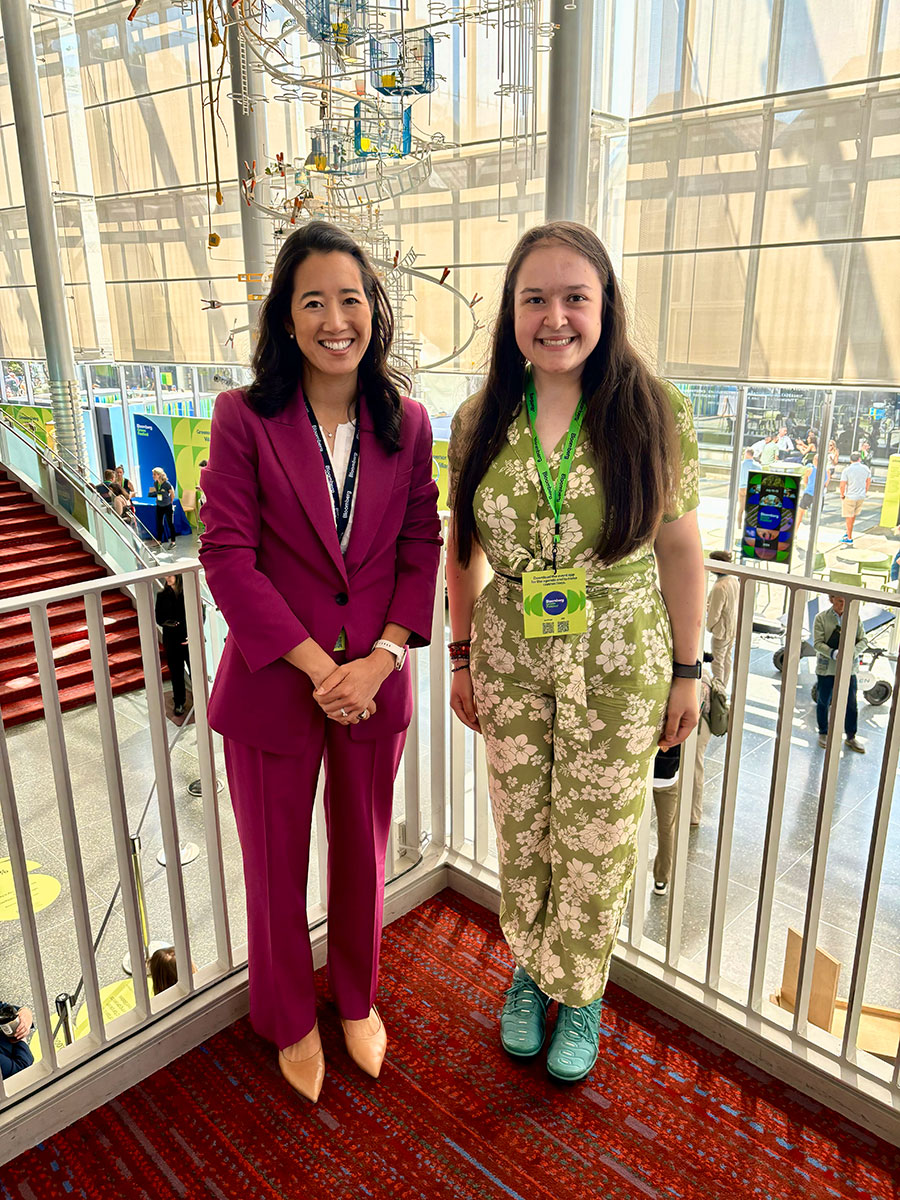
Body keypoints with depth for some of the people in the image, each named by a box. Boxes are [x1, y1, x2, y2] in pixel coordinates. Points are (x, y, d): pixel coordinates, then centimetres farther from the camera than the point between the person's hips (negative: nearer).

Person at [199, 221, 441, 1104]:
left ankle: (356, 999, 48)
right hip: (272, 685, -2)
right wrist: (317, 665, -17)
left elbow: (421, 549, 0)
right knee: (277, 867, 16)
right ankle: (291, 1021, 44)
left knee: (363, 856, 20)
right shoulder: (244, 418, -9)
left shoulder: (406, 423, 0)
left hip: (376, 684, 3)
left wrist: (381, 657, -13)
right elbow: (228, 556, -13)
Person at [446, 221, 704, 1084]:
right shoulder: (478, 421, -3)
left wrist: (686, 671, -2)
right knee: (520, 830, 16)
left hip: (619, 663, -2)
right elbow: (463, 549, 6)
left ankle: (579, 989, 39)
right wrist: (461, 655, 7)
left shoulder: (653, 413, -9)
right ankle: (529, 969, 44)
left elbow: (680, 548, -4)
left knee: (595, 840, 12)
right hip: (510, 660, 2)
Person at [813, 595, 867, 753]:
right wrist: (833, 653, -27)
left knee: (851, 705, 5)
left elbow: (863, 640, 2)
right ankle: (823, 734, 31)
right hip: (826, 668, -1)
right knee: (823, 703, 12)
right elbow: (818, 643, -11)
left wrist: (854, 651, -18)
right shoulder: (821, 618, -6)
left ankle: (851, 738, 22)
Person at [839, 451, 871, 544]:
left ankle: (849, 539, 11)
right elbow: (868, 482, 9)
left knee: (849, 517, 5)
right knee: (853, 515, 22)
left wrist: (842, 495, -1)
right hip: (861, 497, 5)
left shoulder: (846, 470, -15)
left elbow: (842, 485, -17)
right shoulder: (865, 468, -1)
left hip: (850, 497, -5)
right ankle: (848, 533, 35)